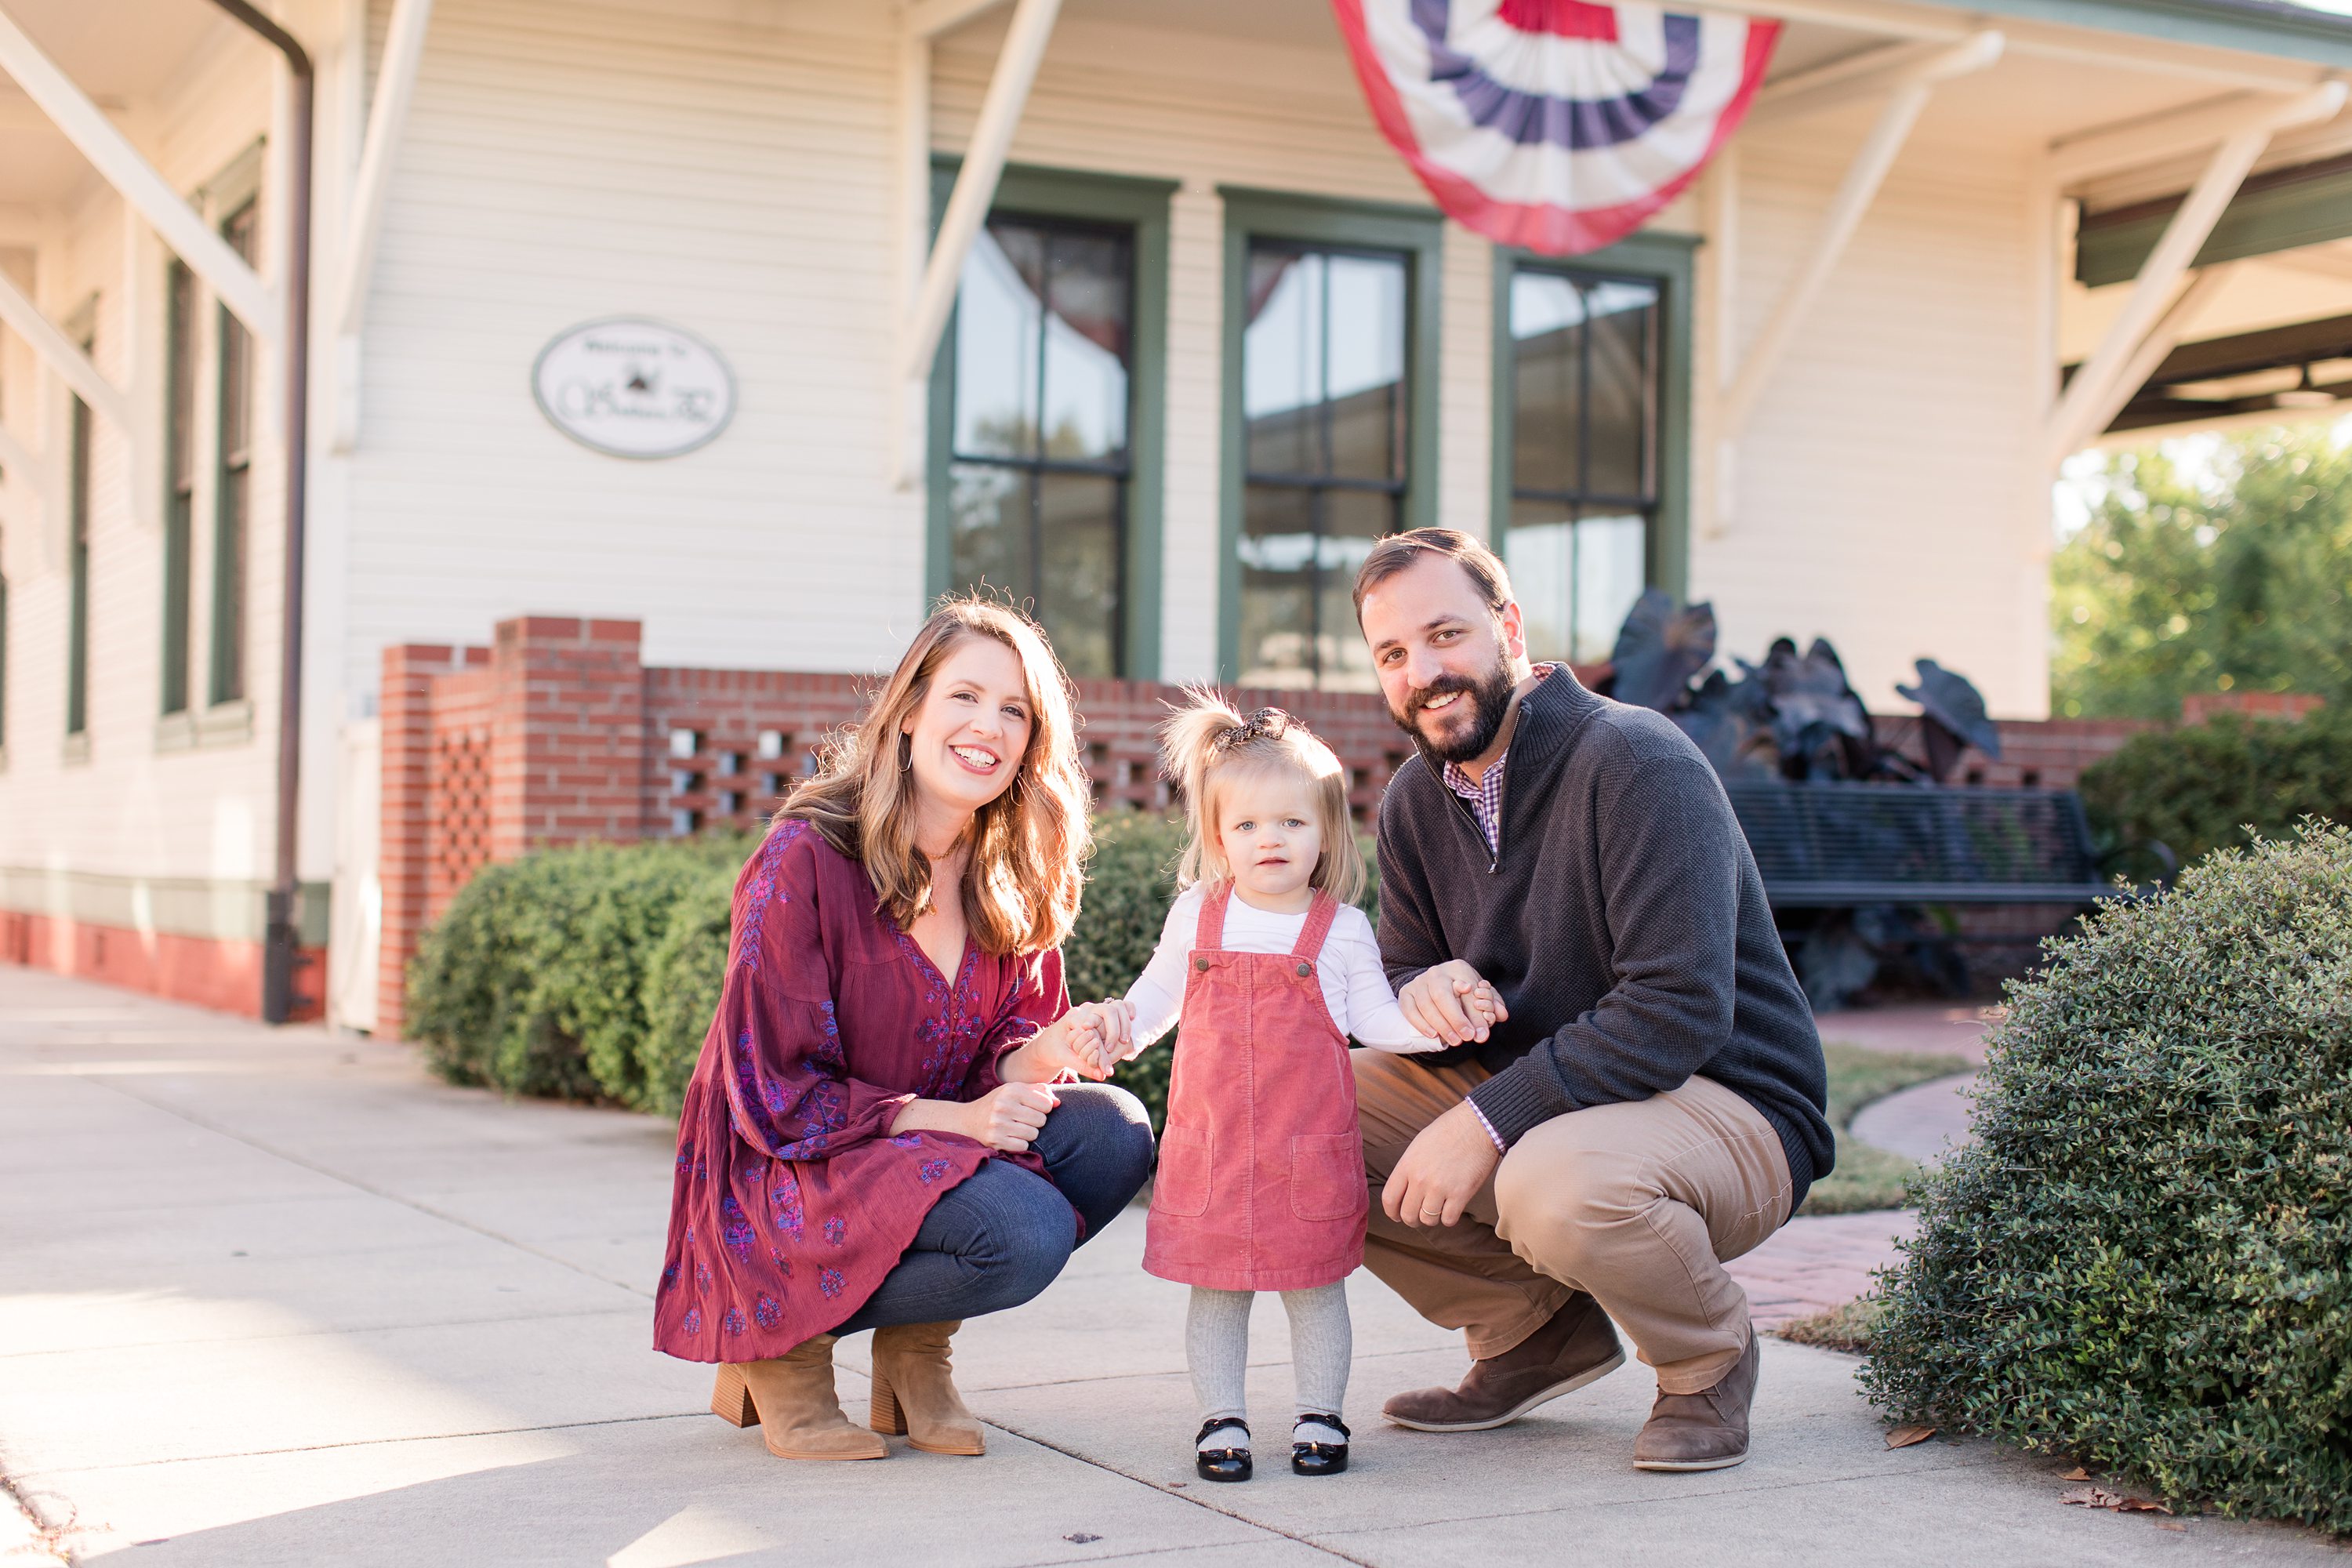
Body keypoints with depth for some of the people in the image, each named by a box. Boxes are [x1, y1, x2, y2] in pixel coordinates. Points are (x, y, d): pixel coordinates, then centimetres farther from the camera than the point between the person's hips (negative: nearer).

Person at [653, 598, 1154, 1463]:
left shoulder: (1010, 878, 3)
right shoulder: (804, 859, -18)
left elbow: (1007, 1043, 6)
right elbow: (771, 1091, -17)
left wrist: (1043, 1054, -19)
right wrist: (949, 1116, -24)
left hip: (934, 1142, 7)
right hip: (781, 1171, -7)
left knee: (1115, 1133, -17)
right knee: (1029, 1232, -29)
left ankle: (915, 1345, 1)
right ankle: (781, 1345, -5)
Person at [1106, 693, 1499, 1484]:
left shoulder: (1342, 929, 2)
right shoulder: (1196, 916, 5)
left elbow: (1375, 1019, 6)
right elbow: (1158, 993, 19)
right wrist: (1118, 1026, 1)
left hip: (1310, 1148, -1)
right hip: (1209, 1142, 1)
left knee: (1314, 1286, 6)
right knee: (1214, 1287, 4)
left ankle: (1319, 1416, 20)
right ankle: (1222, 1419, 16)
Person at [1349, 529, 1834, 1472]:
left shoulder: (1636, 763, -19)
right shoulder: (1416, 801, 5)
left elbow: (1680, 1010, -27)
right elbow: (1401, 973, 9)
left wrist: (1490, 1119, -29)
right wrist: (1420, 995, -17)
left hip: (1725, 1107, -7)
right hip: (1522, 1096, 8)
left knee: (1556, 1183, -40)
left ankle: (1710, 1356, -5)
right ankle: (1535, 1329, 7)